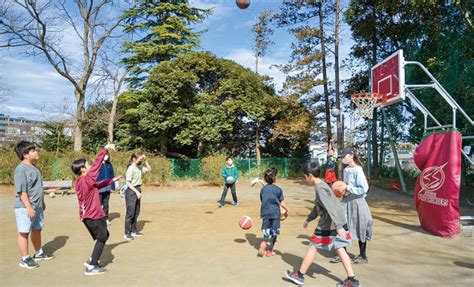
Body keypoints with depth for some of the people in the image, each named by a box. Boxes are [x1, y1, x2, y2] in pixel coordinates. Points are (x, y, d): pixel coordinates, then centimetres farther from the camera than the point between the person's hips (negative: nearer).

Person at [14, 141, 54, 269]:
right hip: (25, 207, -9)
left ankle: (39, 253, 34)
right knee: (24, 232, 2)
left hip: (37, 206, 9)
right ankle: (25, 259, 13)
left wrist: (42, 202, 23)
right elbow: (21, 191, -21)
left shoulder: (34, 167, 11)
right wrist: (29, 207, -23)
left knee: (37, 230, 19)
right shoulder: (21, 169, -17)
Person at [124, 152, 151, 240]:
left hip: (137, 191, 8)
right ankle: (127, 233, 4)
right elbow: (128, 183, -17)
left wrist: (145, 161, 6)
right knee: (130, 213, -3)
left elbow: (149, 169, 20)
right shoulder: (131, 169, -15)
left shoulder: (139, 168, 8)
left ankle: (134, 230, 25)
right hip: (131, 191, -8)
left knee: (136, 212, 14)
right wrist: (136, 191, -21)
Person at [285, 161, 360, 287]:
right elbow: (318, 207, 25)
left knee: (312, 247, 3)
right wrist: (308, 219, 34)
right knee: (340, 249, 12)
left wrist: (338, 226, -32)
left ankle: (299, 275, 15)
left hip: (328, 225, -9)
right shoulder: (323, 185, 13)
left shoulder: (320, 189, -17)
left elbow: (330, 208, -27)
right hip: (339, 223, 9)